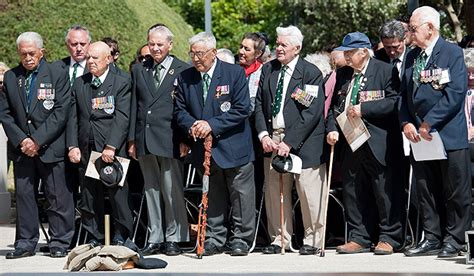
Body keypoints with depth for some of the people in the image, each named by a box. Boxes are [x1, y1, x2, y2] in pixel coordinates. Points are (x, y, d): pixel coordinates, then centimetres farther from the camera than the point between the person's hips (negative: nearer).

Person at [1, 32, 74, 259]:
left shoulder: (57, 75, -1)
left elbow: (61, 112, -8)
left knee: (57, 195, 0)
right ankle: (26, 243, 13)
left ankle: (59, 242, 8)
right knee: (23, 195, 5)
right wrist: (21, 140, -7)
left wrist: (38, 141, -13)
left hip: (50, 146, -3)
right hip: (21, 147, 3)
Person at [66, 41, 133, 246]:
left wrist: (111, 147, -17)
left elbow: (122, 118, -8)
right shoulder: (79, 84, 14)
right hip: (86, 150, 4)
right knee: (89, 196, 5)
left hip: (113, 150, -4)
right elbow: (73, 117, 11)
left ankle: (120, 237, 6)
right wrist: (72, 146, 0)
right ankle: (94, 238, 12)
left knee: (118, 194, -4)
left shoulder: (121, 83, 0)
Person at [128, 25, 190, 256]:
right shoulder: (139, 70, 14)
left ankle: (173, 239, 6)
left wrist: (185, 139, -8)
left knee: (172, 191, -2)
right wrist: (132, 139, 9)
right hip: (145, 140, 5)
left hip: (170, 140, -5)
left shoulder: (183, 70, 0)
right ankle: (155, 238, 15)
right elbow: (134, 106, 14)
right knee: (151, 191, 9)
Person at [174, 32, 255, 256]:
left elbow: (242, 109, -14)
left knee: (240, 195, 2)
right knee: (212, 196, 11)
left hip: (233, 145, -4)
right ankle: (214, 239, 18)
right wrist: (191, 126, -13)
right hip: (204, 146, 4)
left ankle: (240, 238, 11)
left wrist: (212, 124, -20)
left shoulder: (234, 73, -8)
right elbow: (180, 110, 9)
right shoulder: (185, 78, 4)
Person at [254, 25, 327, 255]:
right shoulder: (268, 70, 11)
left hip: (302, 142, -5)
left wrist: (289, 142, -16)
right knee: (274, 191, 6)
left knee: (309, 192, -2)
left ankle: (312, 240, 9)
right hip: (272, 139, 5)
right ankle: (279, 239, 15)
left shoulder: (311, 73, -6)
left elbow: (312, 113, -12)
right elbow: (259, 105, 12)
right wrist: (263, 134, -4)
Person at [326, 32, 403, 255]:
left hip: (378, 143, -6)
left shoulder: (386, 71, -4)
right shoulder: (344, 76, 15)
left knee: (384, 192, -1)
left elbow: (394, 101, -14)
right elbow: (335, 107, 18)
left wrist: (364, 109, -18)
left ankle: (388, 238, 9)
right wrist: (332, 129, 0)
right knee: (352, 192, 8)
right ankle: (358, 238, 16)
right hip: (350, 142, 6)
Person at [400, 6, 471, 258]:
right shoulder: (412, 57, 13)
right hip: (419, 135, 6)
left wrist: (429, 122, -18)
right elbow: (404, 94, 14)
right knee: (426, 191, 9)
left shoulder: (452, 53, -6)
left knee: (455, 192, 1)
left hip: (449, 135, -6)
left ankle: (454, 239, 8)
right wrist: (406, 123, -2)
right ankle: (432, 238, 16)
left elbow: (455, 93, -16)